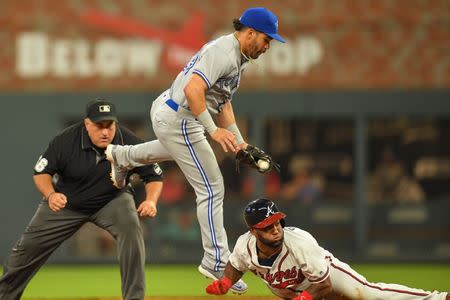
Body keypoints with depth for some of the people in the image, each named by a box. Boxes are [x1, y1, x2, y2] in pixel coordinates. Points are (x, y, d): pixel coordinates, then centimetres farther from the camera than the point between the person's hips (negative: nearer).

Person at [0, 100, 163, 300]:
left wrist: (151, 201, -35)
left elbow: (155, 176, -14)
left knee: (130, 227, -30)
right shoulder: (66, 141, -26)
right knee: (29, 247, 3)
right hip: (67, 201, 1)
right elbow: (41, 172, -15)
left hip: (112, 200, -1)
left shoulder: (129, 143, -25)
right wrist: (50, 195, -35)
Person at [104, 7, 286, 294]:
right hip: (179, 120, -10)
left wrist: (239, 143, 11)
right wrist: (214, 131, -35)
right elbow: (193, 90, -33)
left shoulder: (237, 58, 10)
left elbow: (223, 103, 17)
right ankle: (217, 262, -4)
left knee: (180, 147, 44)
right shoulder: (223, 53, -22)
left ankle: (122, 155, 54)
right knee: (212, 189, -6)